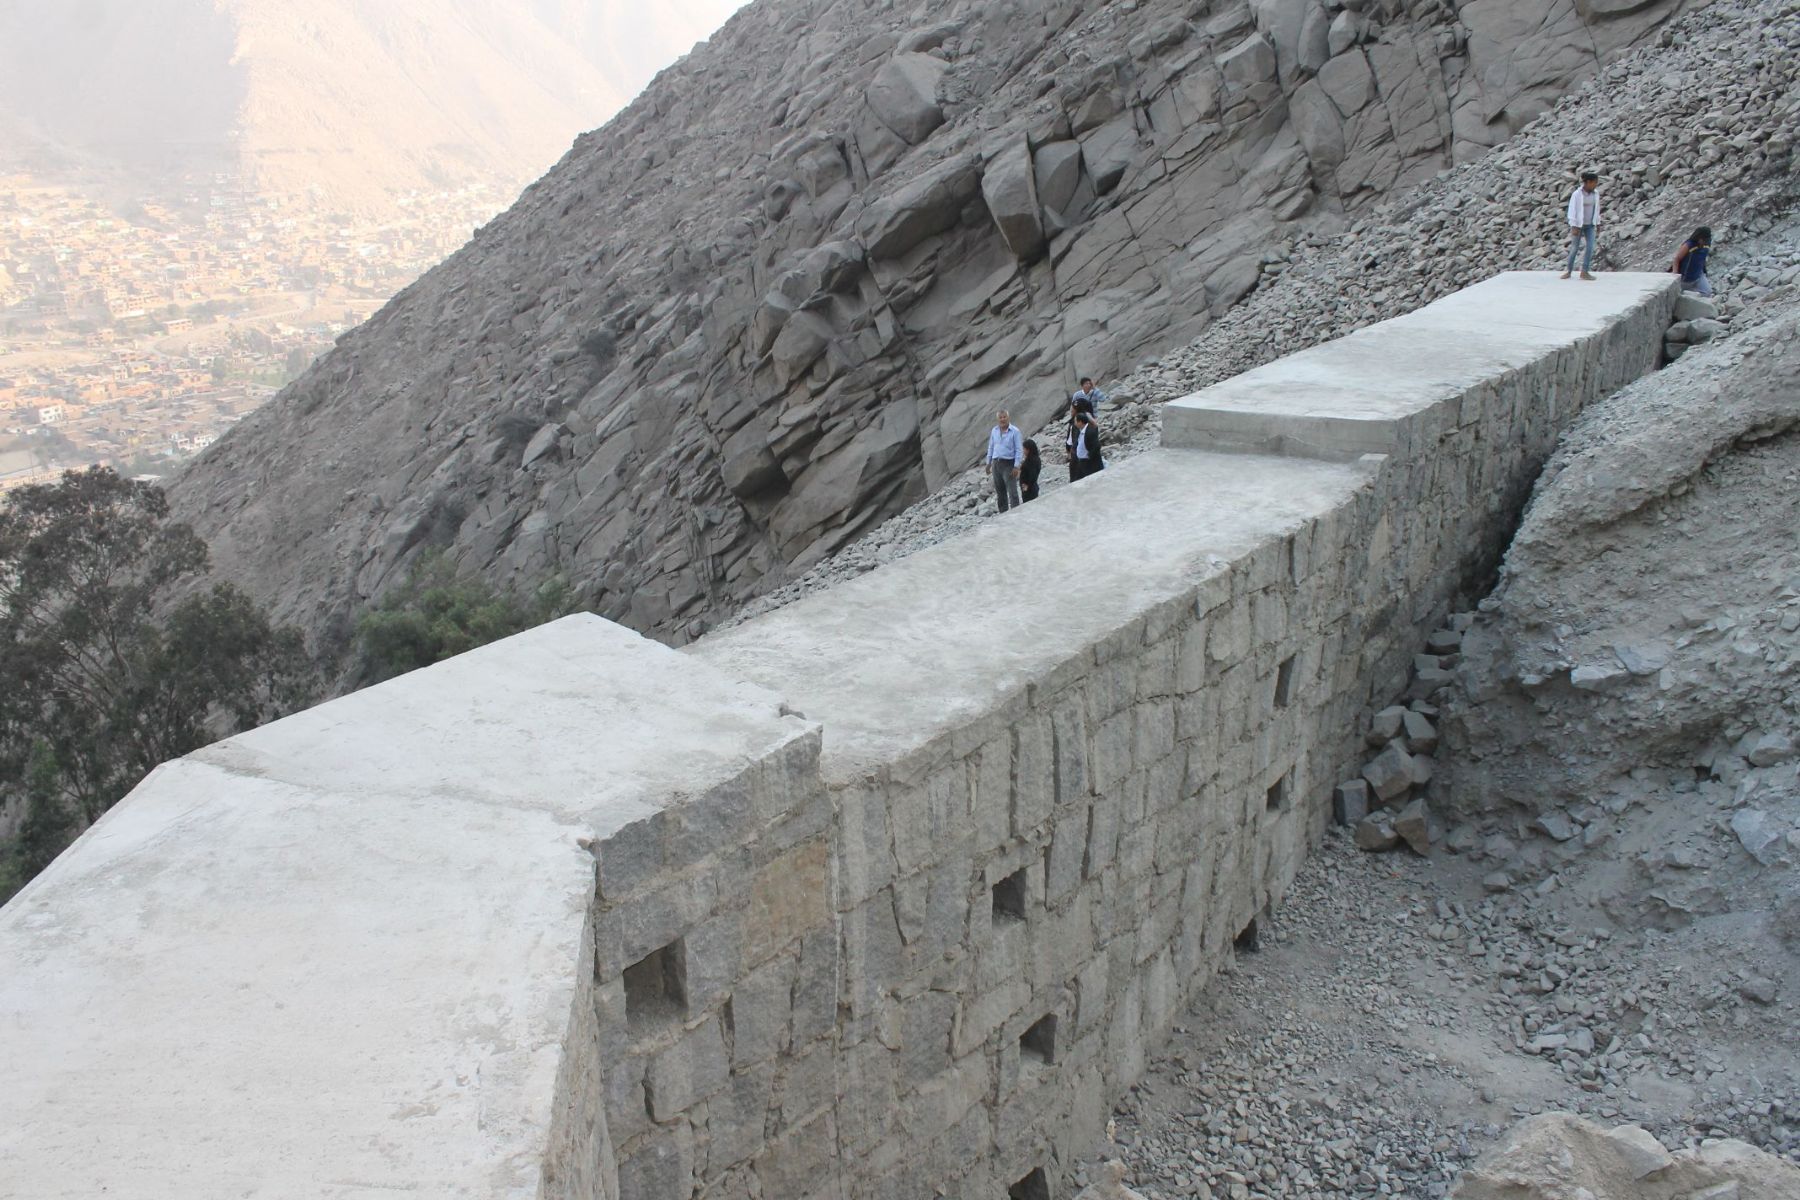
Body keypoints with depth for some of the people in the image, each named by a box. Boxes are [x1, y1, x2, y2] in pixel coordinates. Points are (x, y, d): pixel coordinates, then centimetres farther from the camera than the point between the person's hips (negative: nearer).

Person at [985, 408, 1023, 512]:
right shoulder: (994, 431, 8)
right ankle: (1003, 513, 21)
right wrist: (988, 463, 15)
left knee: (1012, 491, -10)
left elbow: (1019, 450, -9)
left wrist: (1016, 466, -16)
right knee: (1000, 492, 12)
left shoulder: (1014, 431, -7)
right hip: (996, 464, 6)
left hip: (1008, 464, -6)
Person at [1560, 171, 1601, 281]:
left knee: (1590, 247, -8)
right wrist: (1574, 227, -20)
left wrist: (1598, 223, 12)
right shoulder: (1576, 194, -16)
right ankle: (1568, 271, 17)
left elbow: (1596, 208, 9)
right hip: (1578, 224, -4)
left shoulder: (1595, 193, 0)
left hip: (1590, 225, 4)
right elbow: (1572, 210, -16)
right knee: (1575, 248, 1)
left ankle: (1585, 272, -4)